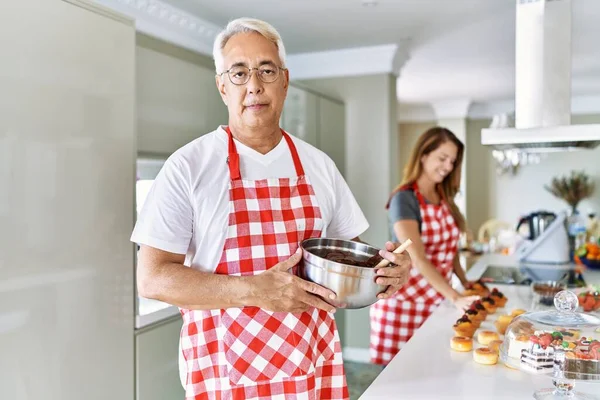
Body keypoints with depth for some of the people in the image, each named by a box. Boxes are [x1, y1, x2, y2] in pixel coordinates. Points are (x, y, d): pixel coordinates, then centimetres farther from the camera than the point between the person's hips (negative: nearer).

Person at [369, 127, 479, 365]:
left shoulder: (445, 198, 10)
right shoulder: (404, 199, -13)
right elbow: (417, 258, -22)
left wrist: (465, 282, 5)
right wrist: (455, 298, -28)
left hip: (436, 301, 6)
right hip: (404, 302, -6)